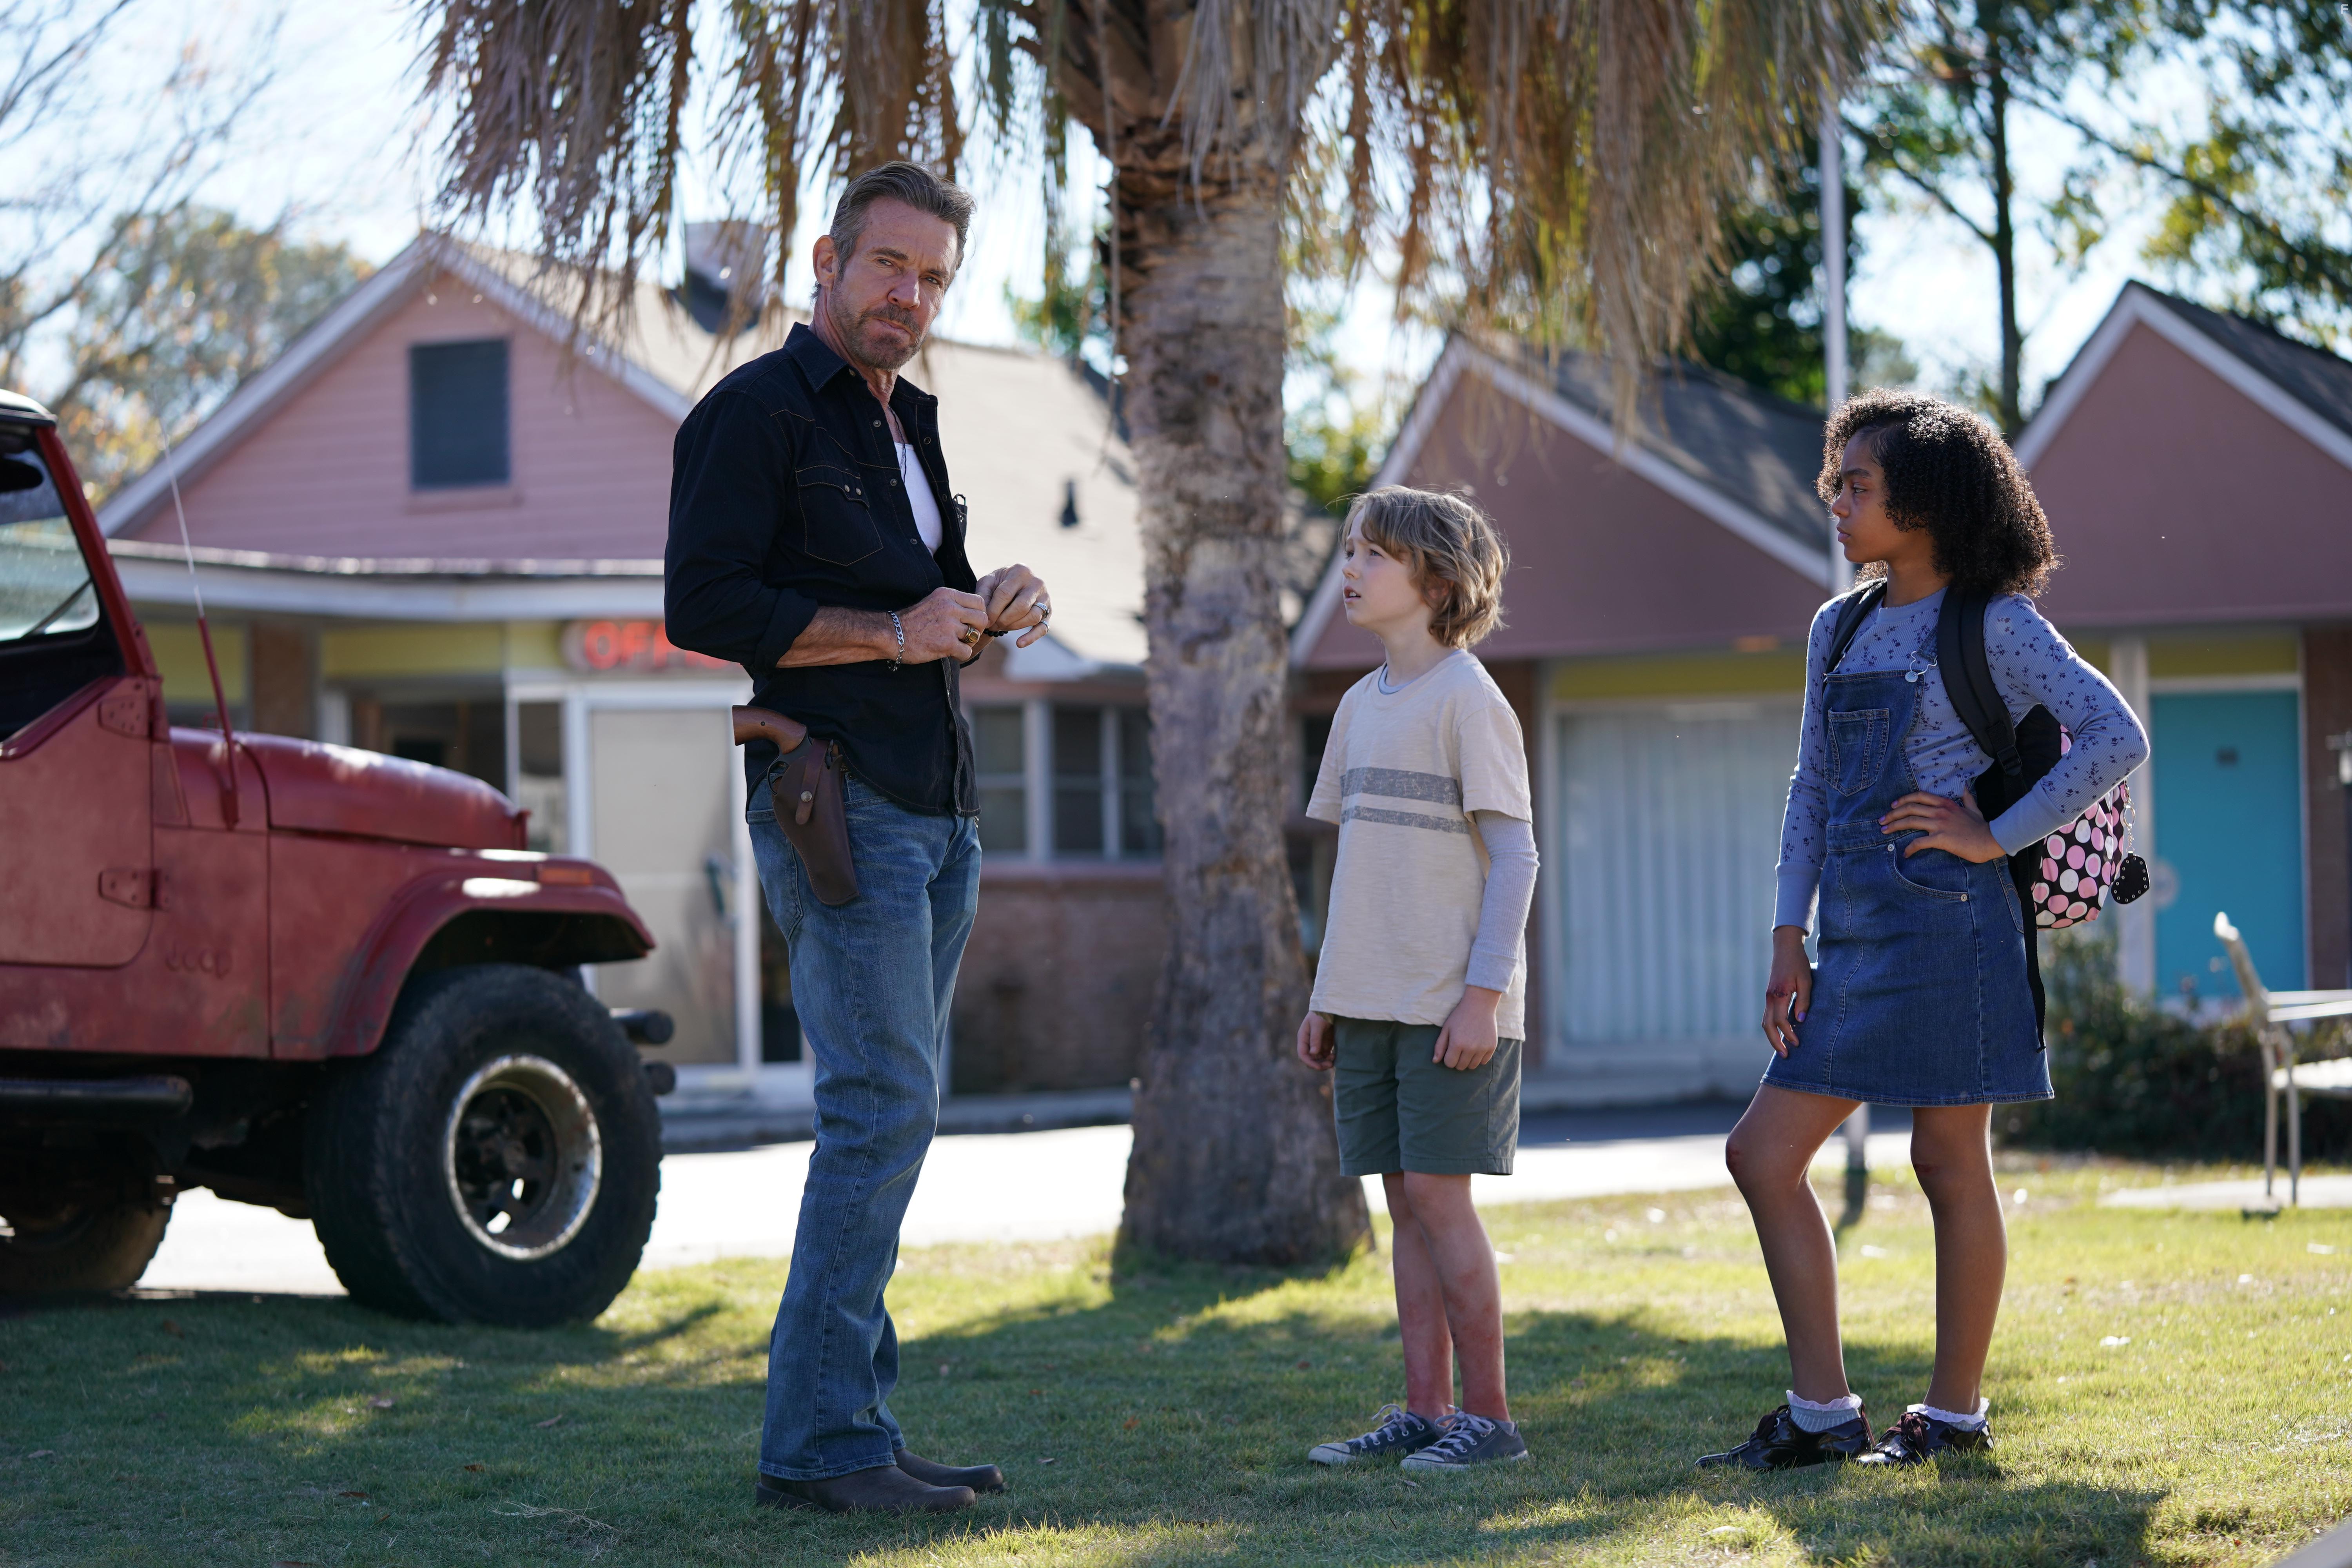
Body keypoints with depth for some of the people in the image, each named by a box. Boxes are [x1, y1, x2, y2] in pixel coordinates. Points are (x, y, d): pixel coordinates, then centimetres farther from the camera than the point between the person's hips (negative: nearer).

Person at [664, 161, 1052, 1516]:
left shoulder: (910, 424, 21)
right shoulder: (757, 412, -6)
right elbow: (707, 606, -15)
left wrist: (993, 609, 6)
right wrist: (893, 632, -17)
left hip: (940, 814, 9)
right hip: (838, 801, -9)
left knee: (886, 1112, 8)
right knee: (884, 1104, -15)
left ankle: (852, 1421, 12)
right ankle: (821, 1441, -12)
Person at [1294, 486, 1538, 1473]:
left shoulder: (1468, 698, -8)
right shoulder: (1361, 706, 15)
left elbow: (1514, 855, -11)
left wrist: (1485, 991, -18)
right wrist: (1326, 995, 17)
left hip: (1452, 1006, -7)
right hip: (1369, 1004, 7)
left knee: (1439, 1196, -8)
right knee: (1403, 1201, 7)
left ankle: (1489, 1416, -2)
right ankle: (1426, 1410, 11)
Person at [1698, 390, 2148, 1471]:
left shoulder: (1993, 627, -5)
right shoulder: (1840, 630, 15)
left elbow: (2117, 742, -14)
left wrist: (1994, 835, -14)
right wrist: (1789, 944, 9)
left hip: (1944, 925, -8)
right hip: (1857, 936, 8)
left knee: (1950, 1164, 0)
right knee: (1763, 1156, 3)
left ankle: (1956, 1412, 11)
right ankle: (1821, 1413, 8)